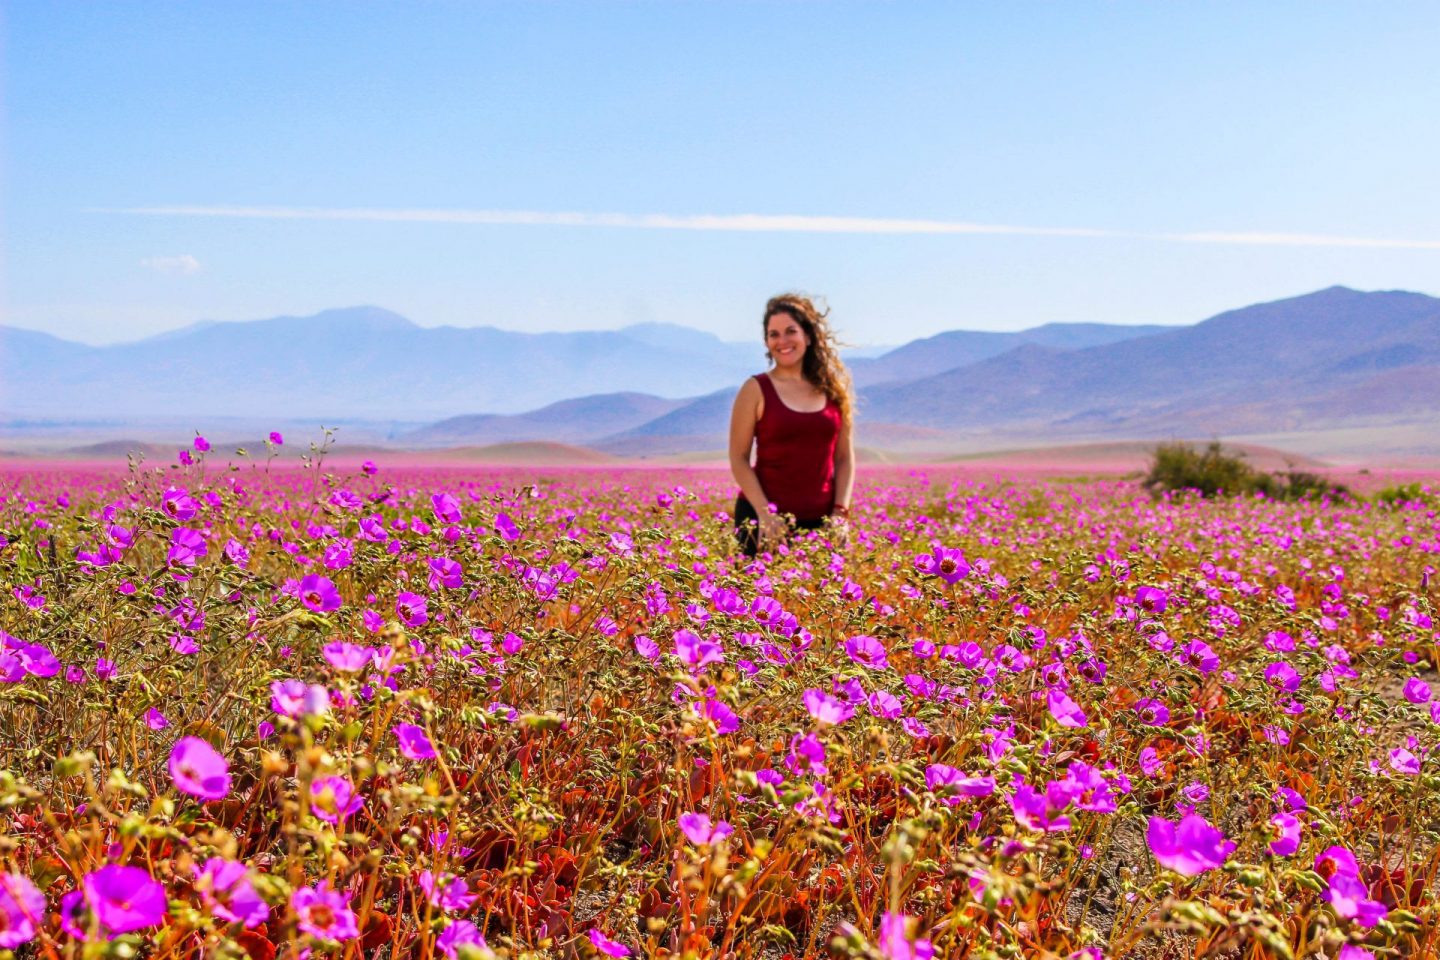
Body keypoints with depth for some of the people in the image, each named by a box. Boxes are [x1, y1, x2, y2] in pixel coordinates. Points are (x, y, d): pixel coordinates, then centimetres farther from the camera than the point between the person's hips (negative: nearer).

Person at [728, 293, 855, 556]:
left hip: (822, 520, 3)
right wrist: (765, 513, -12)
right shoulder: (756, 389, 0)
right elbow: (739, 459, -3)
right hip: (764, 519, -3)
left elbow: (845, 458, 11)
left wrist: (840, 511, -1)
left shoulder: (833, 390, 9)